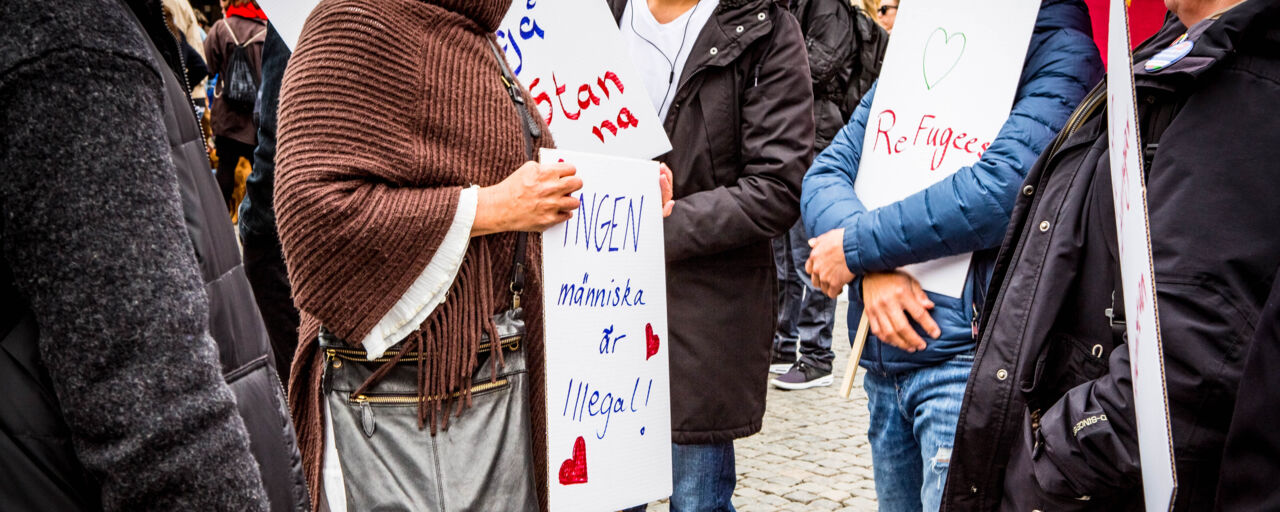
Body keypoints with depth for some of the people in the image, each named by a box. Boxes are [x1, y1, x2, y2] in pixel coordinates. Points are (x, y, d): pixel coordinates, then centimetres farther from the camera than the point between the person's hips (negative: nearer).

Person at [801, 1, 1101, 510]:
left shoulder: (1061, 44, -9)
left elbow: (1006, 185, -24)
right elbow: (827, 172, 5)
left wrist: (856, 247, -14)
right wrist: (873, 270, -15)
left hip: (968, 350, -7)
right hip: (882, 360, 7)